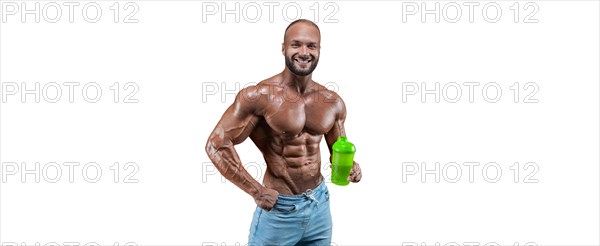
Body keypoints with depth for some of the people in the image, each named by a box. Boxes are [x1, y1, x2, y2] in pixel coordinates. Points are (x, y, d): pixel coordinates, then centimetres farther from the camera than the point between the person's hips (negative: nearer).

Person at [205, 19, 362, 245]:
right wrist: (256, 191, -16)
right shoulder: (259, 96, -15)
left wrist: (350, 167, -8)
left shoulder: (333, 102, 1)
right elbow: (216, 144, -15)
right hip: (278, 210, -5)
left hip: (320, 206, 5)